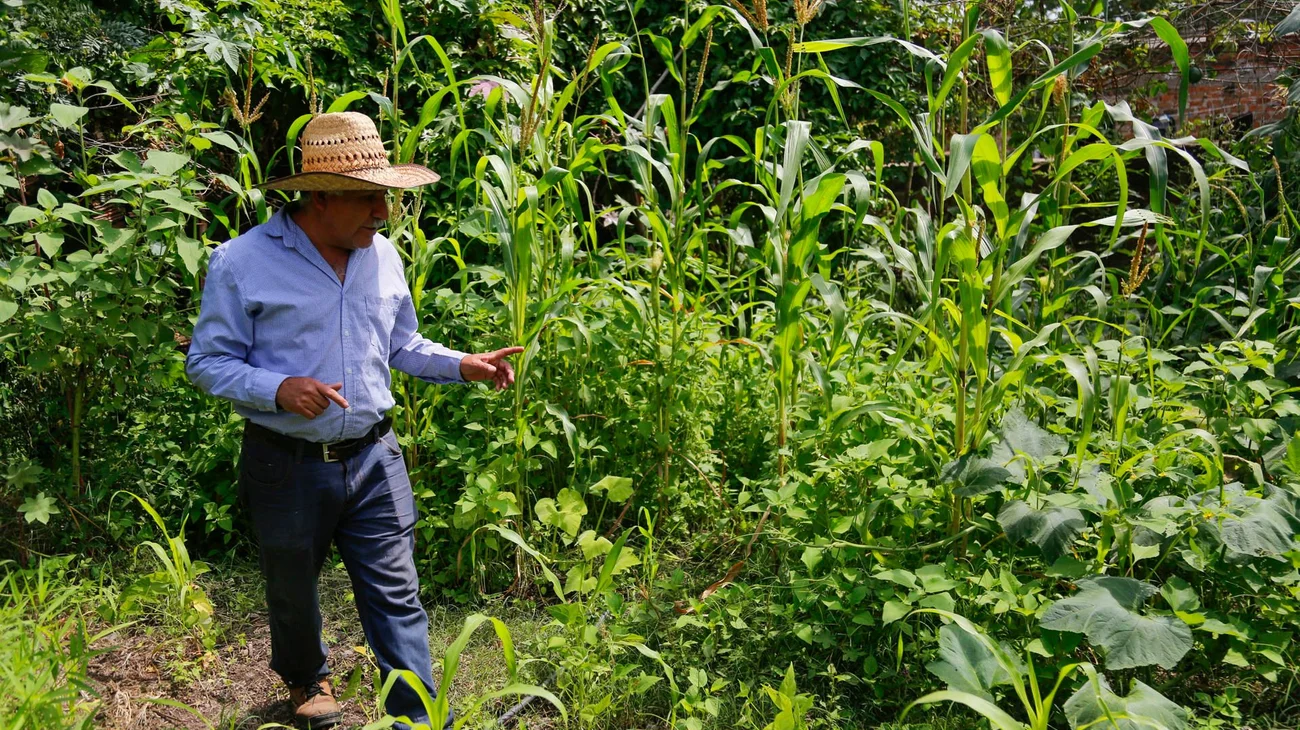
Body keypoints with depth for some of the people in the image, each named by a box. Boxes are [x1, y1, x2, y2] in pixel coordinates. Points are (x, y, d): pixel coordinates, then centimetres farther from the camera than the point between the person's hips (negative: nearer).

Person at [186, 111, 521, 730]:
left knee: (397, 595, 3)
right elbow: (207, 361, -8)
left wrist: (462, 365, -2)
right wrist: (278, 390, -25)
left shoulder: (383, 255, 3)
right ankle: (306, 678, 50)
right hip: (287, 466, -2)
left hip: (374, 458, 3)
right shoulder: (242, 262, -13)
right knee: (292, 592, 20)